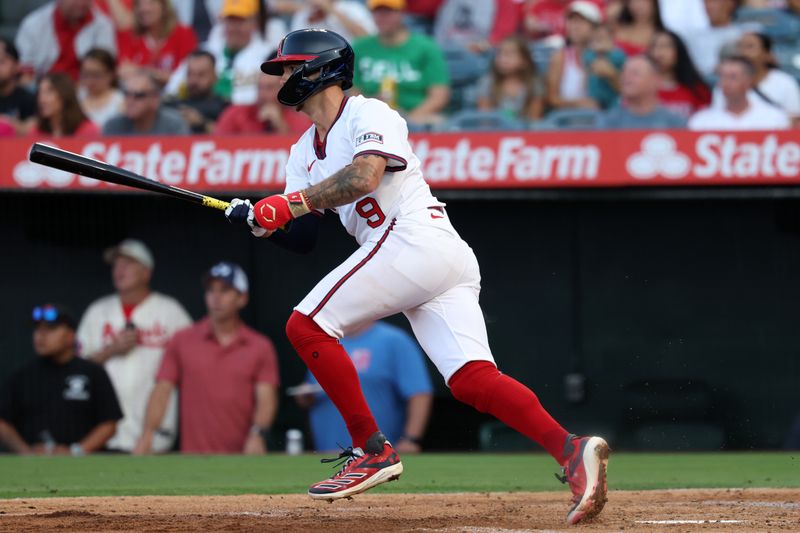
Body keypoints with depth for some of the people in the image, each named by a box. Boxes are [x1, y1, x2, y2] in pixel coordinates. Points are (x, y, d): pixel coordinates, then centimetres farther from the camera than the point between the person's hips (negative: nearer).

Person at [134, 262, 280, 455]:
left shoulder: (261, 347, 7)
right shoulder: (181, 342, 9)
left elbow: (266, 398, -2)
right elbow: (162, 391, 3)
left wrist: (258, 434, -22)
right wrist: (148, 433, -13)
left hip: (243, 459, 0)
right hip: (194, 459, 0)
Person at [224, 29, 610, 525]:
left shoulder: (369, 114, 2)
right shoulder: (305, 153, 27)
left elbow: (364, 175, -19)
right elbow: (301, 239, 19)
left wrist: (289, 203, -18)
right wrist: (261, 218, 0)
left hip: (414, 238, -9)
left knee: (306, 325, -8)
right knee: (472, 380, -9)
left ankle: (372, 450, -9)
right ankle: (572, 450, -24)